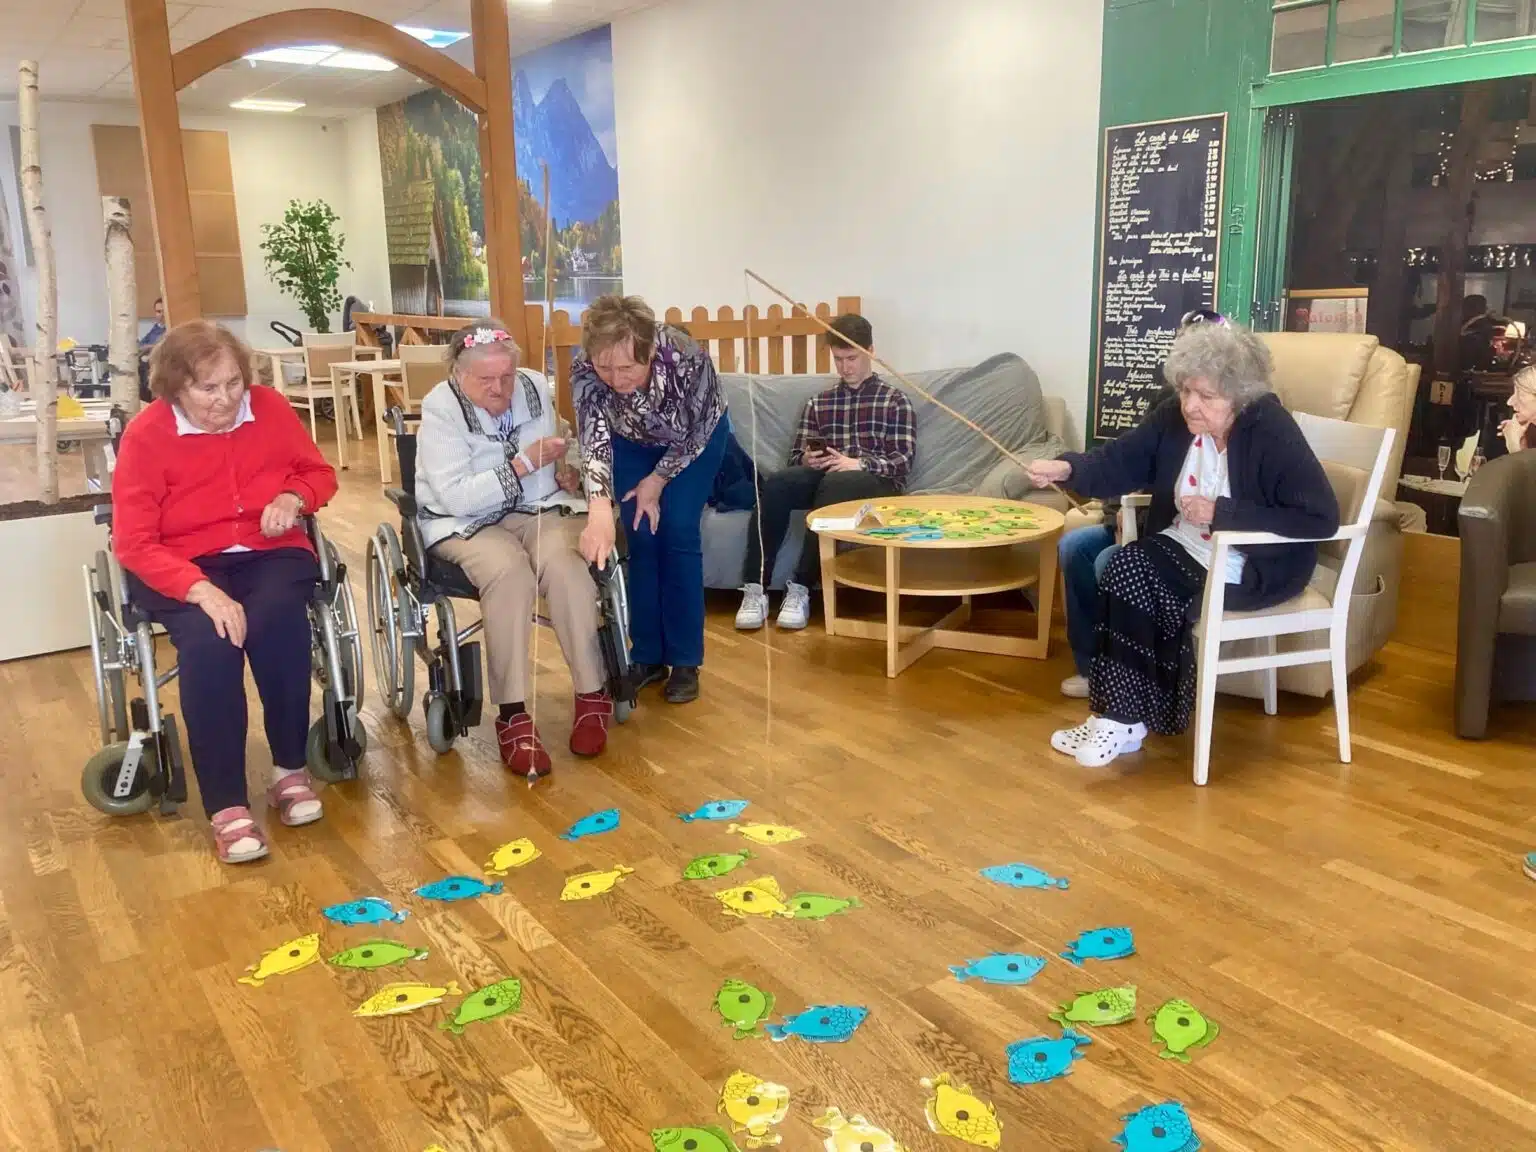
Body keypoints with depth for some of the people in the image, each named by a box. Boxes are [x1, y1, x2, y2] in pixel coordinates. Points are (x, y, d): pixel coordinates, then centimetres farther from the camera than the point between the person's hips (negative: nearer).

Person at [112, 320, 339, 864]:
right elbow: (133, 544, -13)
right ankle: (227, 806, -25)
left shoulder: (269, 406, -1)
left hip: (269, 552, 2)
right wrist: (201, 590, -29)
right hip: (183, 565, -2)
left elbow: (319, 473, 15)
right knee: (207, 638, -33)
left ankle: (291, 769, -15)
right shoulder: (145, 434, -9)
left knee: (277, 618, -32)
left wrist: (292, 498, -10)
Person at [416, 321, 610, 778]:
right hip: (465, 521, -3)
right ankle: (513, 713, -27)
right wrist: (524, 464, -27)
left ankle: (592, 693, -20)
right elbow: (455, 497, -22)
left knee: (563, 562, -30)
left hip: (539, 509, 3)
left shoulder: (535, 386, 0)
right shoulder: (440, 408, -14)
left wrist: (566, 471, -5)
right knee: (509, 571, -35)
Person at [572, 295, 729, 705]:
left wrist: (658, 480, -15)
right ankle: (647, 656, 8)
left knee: (678, 531, -10)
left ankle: (685, 661, 1)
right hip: (632, 441, 2)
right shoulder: (584, 369, -35)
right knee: (640, 535, -5)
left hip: (696, 438, -2)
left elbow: (694, 436, -24)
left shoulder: (688, 359, -40)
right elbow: (593, 439, -45)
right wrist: (600, 509, -61)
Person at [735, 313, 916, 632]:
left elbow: (903, 461, 1)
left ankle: (800, 588, -38)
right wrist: (807, 459, -8)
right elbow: (795, 455, 17)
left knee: (835, 484, -39)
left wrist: (858, 464, -17)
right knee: (776, 483, -30)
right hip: (825, 478, 3)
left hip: (876, 483, -3)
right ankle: (754, 588, -33)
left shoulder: (895, 400, 12)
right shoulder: (818, 403, 22)